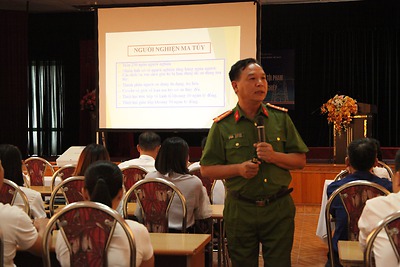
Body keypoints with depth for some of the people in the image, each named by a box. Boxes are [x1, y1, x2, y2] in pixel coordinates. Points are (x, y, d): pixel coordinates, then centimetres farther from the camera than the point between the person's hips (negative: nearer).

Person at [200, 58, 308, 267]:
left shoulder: (280, 118, 4)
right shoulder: (222, 125, -2)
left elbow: (300, 160, 5)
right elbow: (206, 169, 0)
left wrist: (274, 156, -14)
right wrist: (239, 169, -15)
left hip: (279, 210, 1)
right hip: (239, 210, -1)